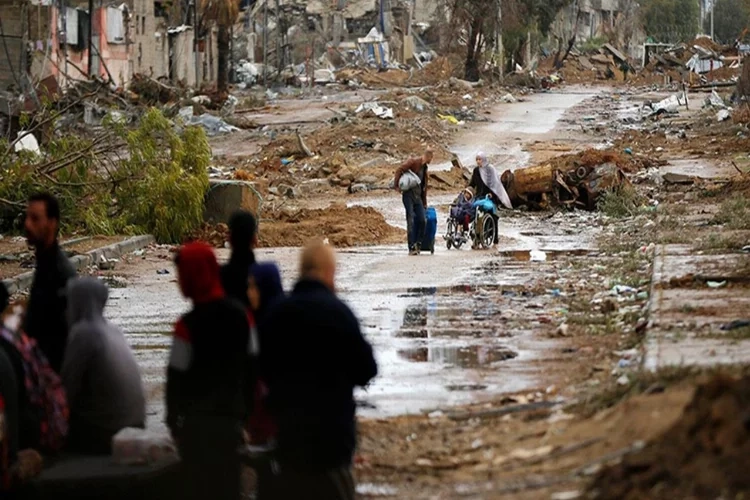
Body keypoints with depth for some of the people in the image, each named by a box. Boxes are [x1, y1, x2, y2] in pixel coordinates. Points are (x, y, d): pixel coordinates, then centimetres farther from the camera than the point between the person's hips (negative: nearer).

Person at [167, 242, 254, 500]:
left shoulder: (188, 325, -16)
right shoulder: (241, 316, 1)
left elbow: (177, 379, -11)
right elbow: (250, 367, 9)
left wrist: (173, 420, 0)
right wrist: (244, 411, 17)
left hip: (198, 420, -5)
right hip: (232, 416, 5)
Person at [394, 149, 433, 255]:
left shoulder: (425, 167, 18)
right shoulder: (414, 162, -6)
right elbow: (399, 170, -16)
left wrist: (424, 203, 24)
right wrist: (396, 185, -21)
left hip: (418, 197, 7)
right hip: (408, 195, -7)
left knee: (422, 221, -1)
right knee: (411, 221, -9)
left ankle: (418, 244, 11)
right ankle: (412, 248, -9)